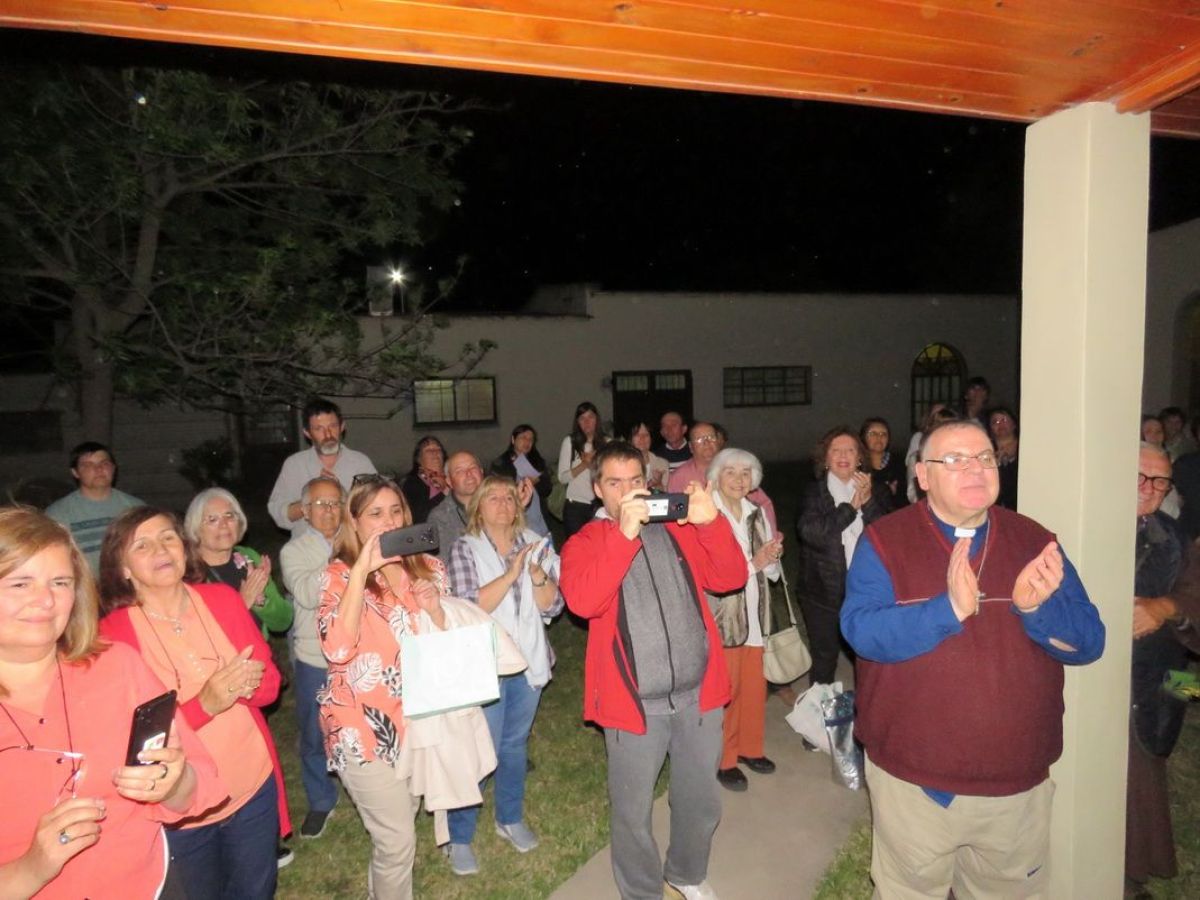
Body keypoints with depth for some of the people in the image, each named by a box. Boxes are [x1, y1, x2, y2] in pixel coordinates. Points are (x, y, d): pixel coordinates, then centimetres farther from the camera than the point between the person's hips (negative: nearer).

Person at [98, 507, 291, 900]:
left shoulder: (223, 599, -4)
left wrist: (249, 683, -22)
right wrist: (204, 704, -30)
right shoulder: (113, 632, -14)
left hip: (255, 788, 3)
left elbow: (270, 681, 0)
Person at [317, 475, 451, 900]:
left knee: (397, 827, 24)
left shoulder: (428, 568, -1)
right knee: (398, 840, 1)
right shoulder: (340, 575, -12)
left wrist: (435, 611, -17)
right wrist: (361, 570, -32)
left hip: (419, 717, 5)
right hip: (366, 727, -5)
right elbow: (337, 649, -29)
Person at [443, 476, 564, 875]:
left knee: (515, 743, 19)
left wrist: (537, 575, -22)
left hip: (528, 660, 4)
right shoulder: (465, 548, -8)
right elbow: (469, 607, -19)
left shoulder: (535, 544, 0)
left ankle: (510, 819, 39)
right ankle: (459, 837, 21)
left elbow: (553, 605, -3)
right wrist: (511, 573, -27)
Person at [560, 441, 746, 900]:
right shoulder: (585, 543, -2)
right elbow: (583, 602, -21)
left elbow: (730, 578, 0)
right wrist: (624, 533, -27)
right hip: (635, 702, -3)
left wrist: (711, 522, -16)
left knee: (701, 802, 19)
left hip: (698, 693, 3)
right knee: (633, 812, 11)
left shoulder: (678, 527, 8)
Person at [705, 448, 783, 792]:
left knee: (754, 687, 14)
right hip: (721, 617, -6)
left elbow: (772, 572, 12)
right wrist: (754, 562, -22)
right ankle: (724, 759, 22)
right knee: (726, 690, 4)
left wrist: (774, 557, -10)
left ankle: (749, 748, 35)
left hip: (754, 615, 6)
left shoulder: (757, 514, 7)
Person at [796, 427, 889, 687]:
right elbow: (810, 532, -18)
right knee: (824, 658, 12)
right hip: (824, 592, -1)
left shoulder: (872, 491, 5)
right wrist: (851, 507, -16)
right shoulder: (814, 493, -1)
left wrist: (868, 501, -19)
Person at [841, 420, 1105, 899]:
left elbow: (1089, 641, -3)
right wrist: (949, 609, -33)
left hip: (1019, 782, 3)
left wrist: (1036, 608, -23)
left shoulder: (1036, 542, 1)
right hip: (912, 779, -3)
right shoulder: (883, 541, -10)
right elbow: (861, 630, -21)